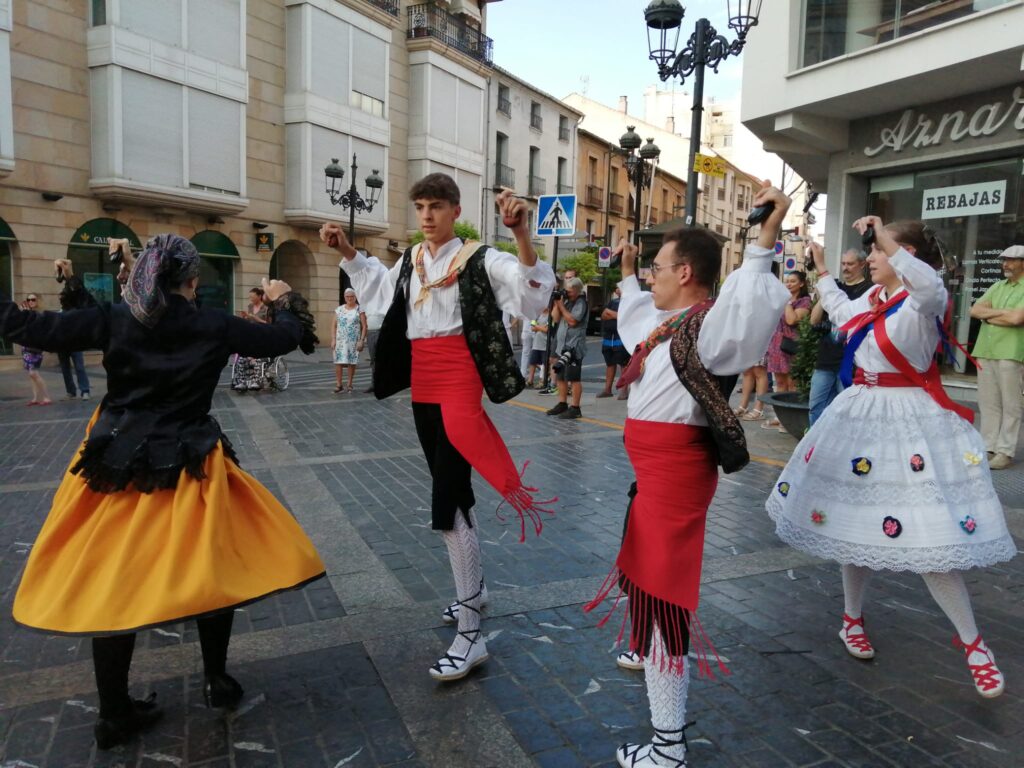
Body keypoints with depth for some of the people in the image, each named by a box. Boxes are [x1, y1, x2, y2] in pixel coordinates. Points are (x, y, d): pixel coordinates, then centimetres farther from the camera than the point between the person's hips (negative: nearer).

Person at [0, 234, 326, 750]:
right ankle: (217, 681, 25)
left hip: (115, 468, 2)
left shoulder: (113, 320, -3)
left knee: (110, 584, 12)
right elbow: (283, 339, 6)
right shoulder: (213, 326, -4)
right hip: (188, 470, -2)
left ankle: (114, 713, 22)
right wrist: (284, 302, 26)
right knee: (214, 567, 15)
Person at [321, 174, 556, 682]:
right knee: (450, 491, 18)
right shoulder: (410, 261, 12)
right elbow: (377, 286, 33)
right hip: (423, 386, 8)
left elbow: (533, 292, -22)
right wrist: (345, 251, 24)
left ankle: (469, 635, -4)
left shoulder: (479, 259, -8)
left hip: (459, 383, -7)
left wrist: (520, 231, -33)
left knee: (446, 502, -13)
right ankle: (473, 587, 38)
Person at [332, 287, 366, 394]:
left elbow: (364, 327, 0)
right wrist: (333, 339, 1)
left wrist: (361, 340, -8)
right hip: (340, 340, 2)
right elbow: (334, 326, 11)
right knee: (338, 362, -6)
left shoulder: (359, 310, 3)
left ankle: (349, 385, 10)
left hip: (354, 341, -2)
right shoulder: (339, 309, 10)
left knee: (352, 363, 0)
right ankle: (339, 385, 0)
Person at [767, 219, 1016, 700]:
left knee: (929, 532, -8)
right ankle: (853, 617, 30)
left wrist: (886, 237, -36)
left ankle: (972, 642, 10)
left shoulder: (923, 299, -12)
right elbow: (844, 315, 34)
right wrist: (822, 273, 38)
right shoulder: (874, 297, 11)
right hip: (860, 416, 8)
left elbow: (930, 285, -39)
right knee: (856, 516, 13)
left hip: (907, 421, -8)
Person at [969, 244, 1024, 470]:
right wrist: (1002, 312, -6)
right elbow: (974, 310, 7)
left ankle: (1005, 451, 3)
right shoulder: (997, 286, 17)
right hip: (985, 351, 6)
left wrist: (988, 314, -2)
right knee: (988, 403, 8)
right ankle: (988, 447, 14)